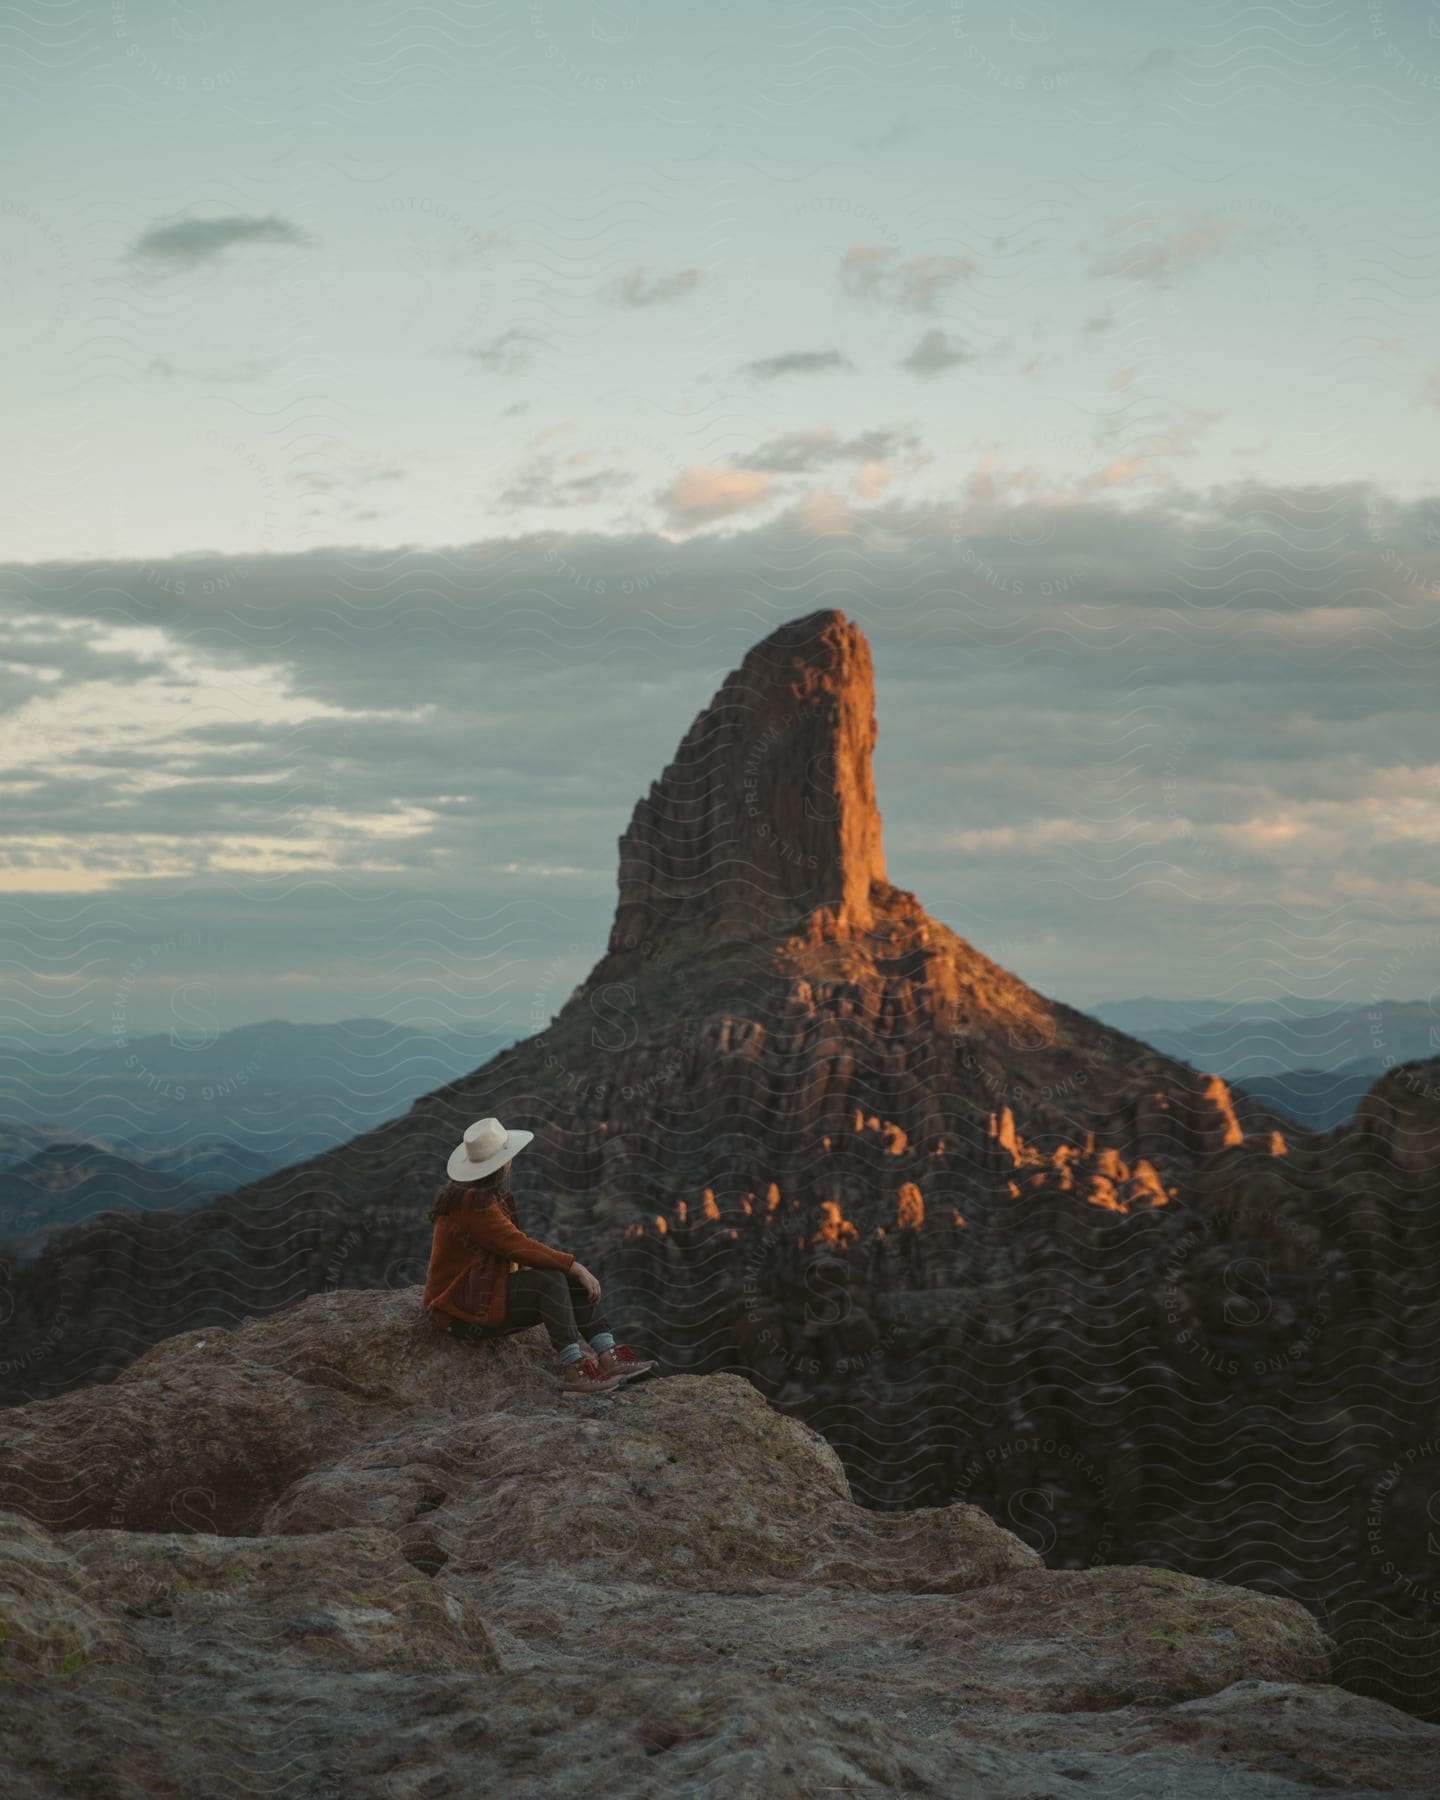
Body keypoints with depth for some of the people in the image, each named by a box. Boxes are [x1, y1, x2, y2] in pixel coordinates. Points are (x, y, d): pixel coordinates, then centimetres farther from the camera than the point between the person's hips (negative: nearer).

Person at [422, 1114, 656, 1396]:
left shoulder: (479, 1194, 10)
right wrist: (575, 1266, -21)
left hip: (483, 1290, 10)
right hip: (462, 1308, -10)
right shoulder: (472, 1204, -23)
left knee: (572, 1282, -4)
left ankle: (608, 1357, -14)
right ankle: (573, 1371, -29)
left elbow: (510, 1245, 12)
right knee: (551, 1279, -26)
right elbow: (518, 1245, -25)